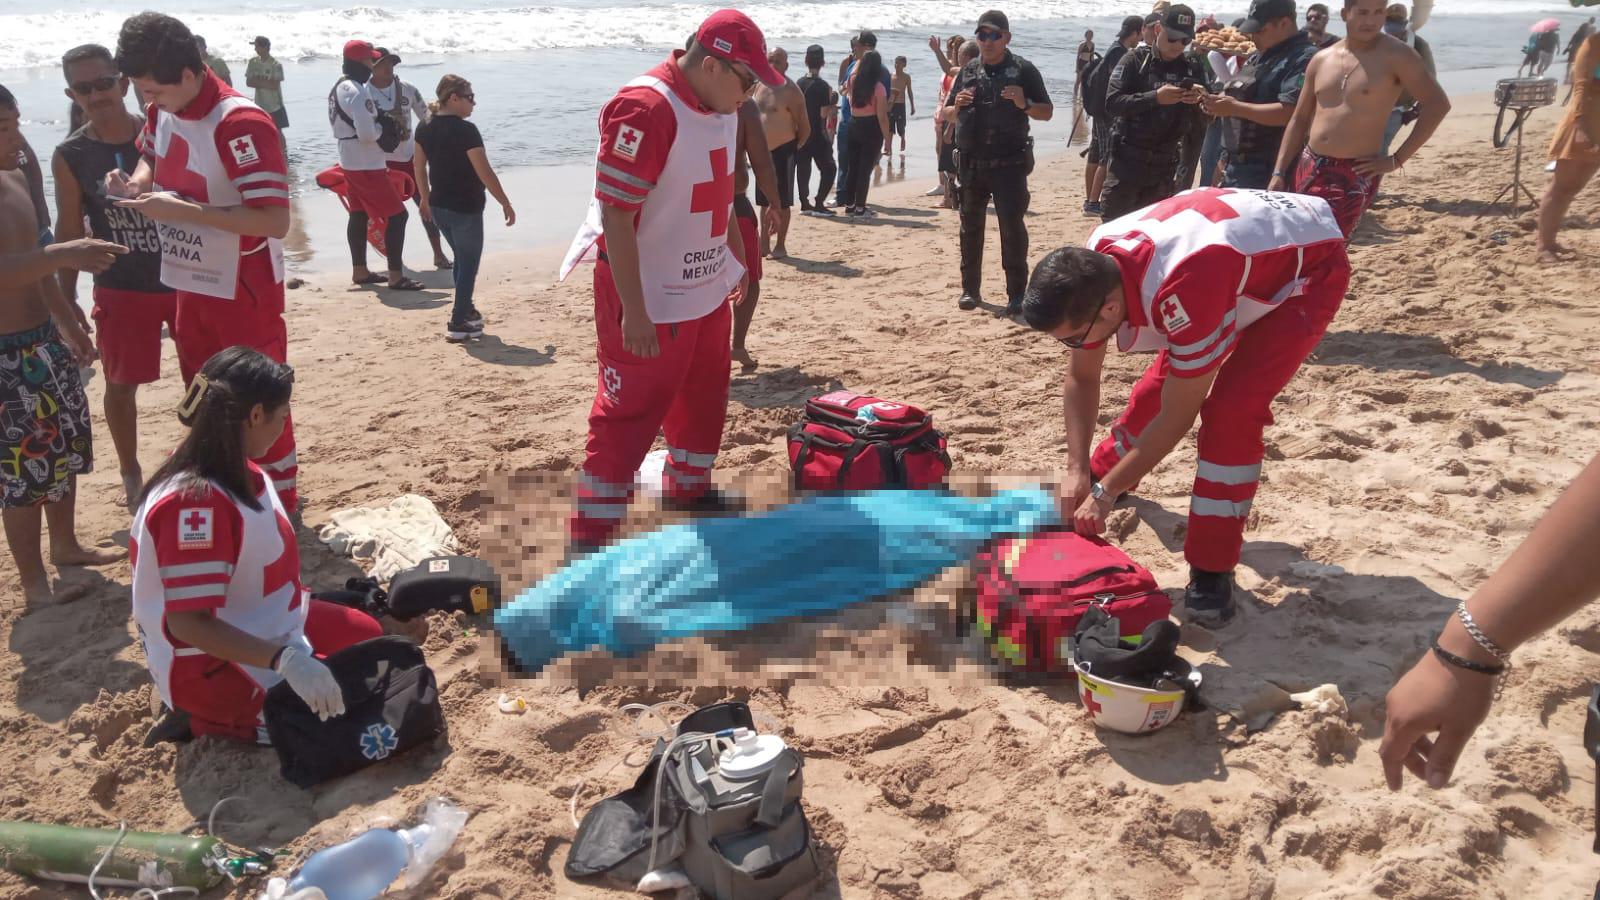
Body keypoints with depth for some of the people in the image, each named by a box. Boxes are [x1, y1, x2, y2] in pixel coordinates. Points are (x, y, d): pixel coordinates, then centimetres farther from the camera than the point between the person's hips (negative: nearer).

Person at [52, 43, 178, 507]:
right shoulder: (69, 156, -7)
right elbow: (70, 231, 1)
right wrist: (66, 301, 0)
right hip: (121, 289, 0)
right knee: (120, 384, 9)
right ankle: (131, 474, 28)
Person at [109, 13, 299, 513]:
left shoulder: (240, 124, -24)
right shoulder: (161, 112, 1)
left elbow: (275, 221, -29)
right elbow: (151, 156, 23)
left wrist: (183, 211, -29)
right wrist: (136, 181, 0)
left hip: (243, 292, -8)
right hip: (189, 285, 8)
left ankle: (282, 510, 19)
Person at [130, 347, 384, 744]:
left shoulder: (237, 471, -3)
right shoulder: (195, 500, -31)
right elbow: (188, 623, -32)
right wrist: (287, 659, -38)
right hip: (210, 663, -10)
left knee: (373, 637, 20)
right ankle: (205, 720, -1)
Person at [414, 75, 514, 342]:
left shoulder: (425, 127, 4)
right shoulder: (465, 130, -19)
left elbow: (418, 165, 13)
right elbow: (485, 173, -19)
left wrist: (425, 199, 24)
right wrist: (506, 204, -11)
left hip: (438, 207, 8)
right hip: (466, 209, -8)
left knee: (461, 260, 24)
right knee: (468, 264, 5)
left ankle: (466, 310, 35)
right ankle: (458, 324, 7)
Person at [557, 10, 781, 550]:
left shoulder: (721, 107, 6)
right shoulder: (645, 109, -23)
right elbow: (615, 215, -24)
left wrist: (737, 257, 23)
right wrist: (633, 312, -25)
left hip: (707, 289, 9)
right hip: (650, 302, -9)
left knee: (703, 399, 22)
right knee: (626, 419, -2)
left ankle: (689, 491, 42)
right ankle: (590, 537, 10)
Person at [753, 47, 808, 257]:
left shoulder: (791, 91, -12)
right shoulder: (760, 86, 9)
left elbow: (805, 128, -9)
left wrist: (794, 147, -2)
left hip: (783, 152, -7)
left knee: (781, 202, 0)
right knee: (764, 200, 13)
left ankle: (780, 245, 9)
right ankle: (764, 243, 22)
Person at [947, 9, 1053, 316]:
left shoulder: (1023, 70, 0)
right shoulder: (968, 71, 11)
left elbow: (1047, 112, 1)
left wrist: (1024, 104, -18)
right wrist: (957, 105, -6)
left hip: (1009, 164, -4)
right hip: (971, 164, 4)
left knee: (1013, 227, -6)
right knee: (971, 227, 10)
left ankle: (1017, 293, 1)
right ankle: (970, 288, 21)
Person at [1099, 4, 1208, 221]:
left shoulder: (1192, 68, 7)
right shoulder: (1135, 60, -3)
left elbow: (1205, 117, 8)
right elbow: (1112, 103, -15)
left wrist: (1200, 100, -15)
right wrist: (1155, 97, -25)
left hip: (1164, 164, 4)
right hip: (1128, 159, -3)